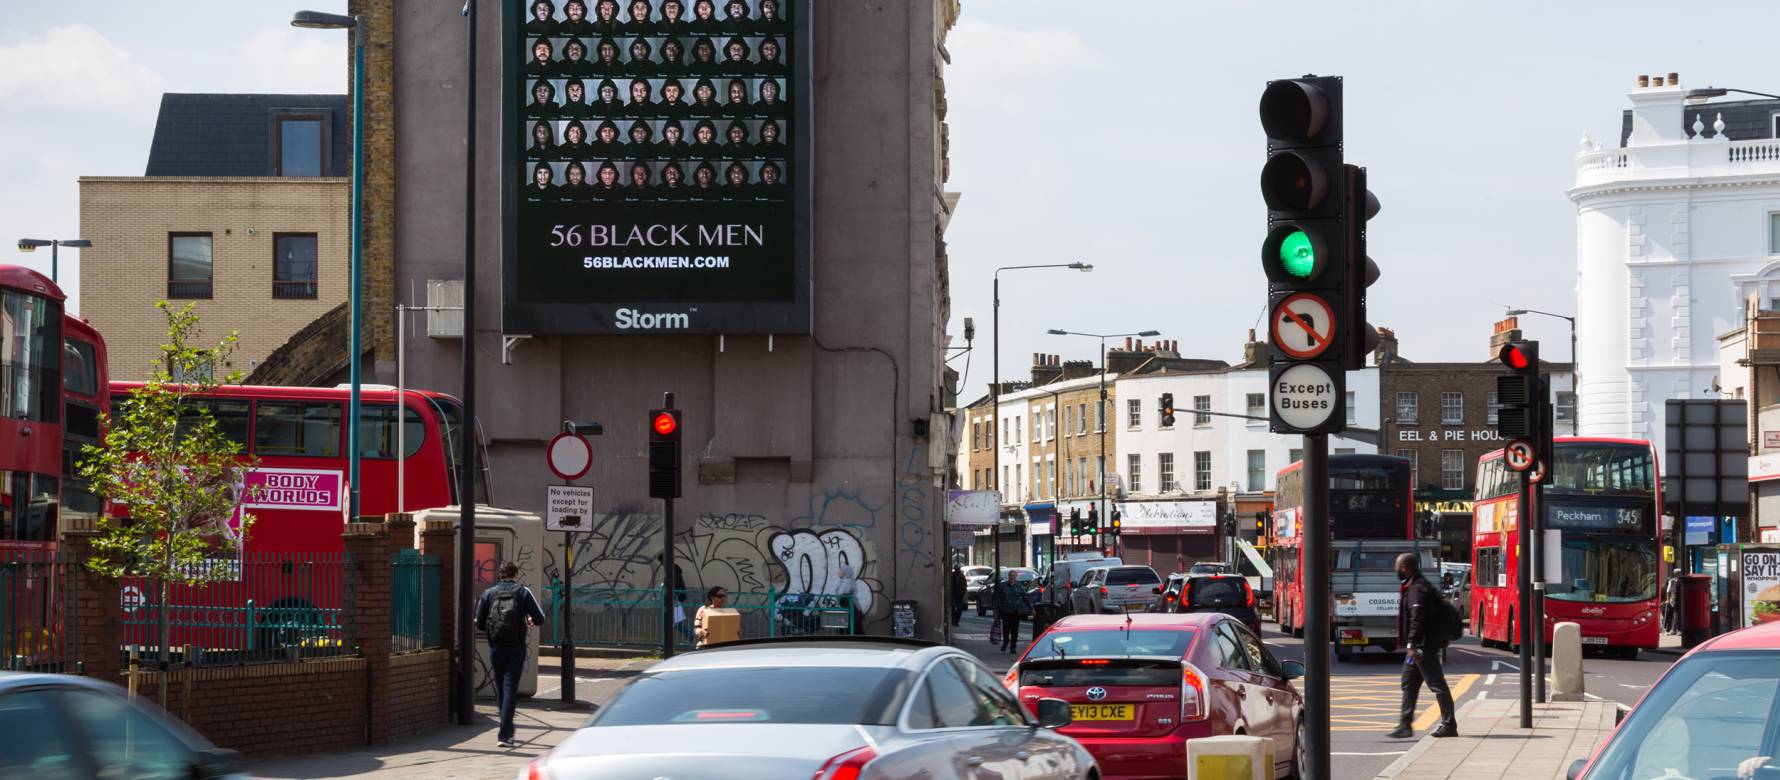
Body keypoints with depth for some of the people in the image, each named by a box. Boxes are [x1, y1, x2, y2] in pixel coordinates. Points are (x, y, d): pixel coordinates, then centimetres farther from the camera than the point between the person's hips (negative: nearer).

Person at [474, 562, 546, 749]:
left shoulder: (489, 593, 3)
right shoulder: (523, 592, -2)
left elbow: (479, 624, 3)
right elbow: (539, 618, -4)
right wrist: (530, 621, 18)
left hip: (495, 648, 2)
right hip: (516, 648, -2)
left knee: (500, 690, 17)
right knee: (510, 690, -3)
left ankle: (507, 731, 27)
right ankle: (504, 734, -12)